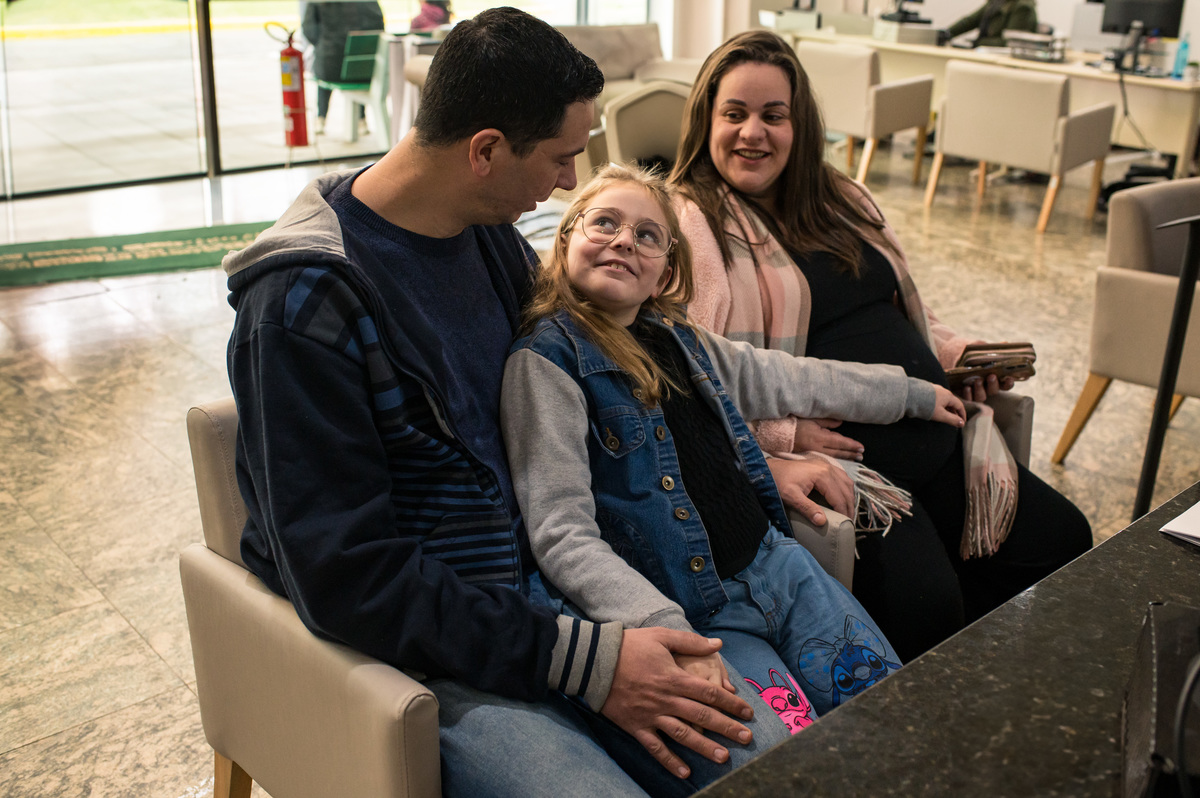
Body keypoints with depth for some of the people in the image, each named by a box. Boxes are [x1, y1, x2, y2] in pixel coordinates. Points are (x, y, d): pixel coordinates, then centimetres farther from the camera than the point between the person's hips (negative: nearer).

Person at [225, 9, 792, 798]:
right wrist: (582, 659, -22)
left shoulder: (490, 230, 5)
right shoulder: (304, 304, -17)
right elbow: (349, 579, -19)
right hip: (417, 645, -6)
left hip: (538, 590, 6)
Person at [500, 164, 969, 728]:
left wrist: (914, 394, 36)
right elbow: (562, 537, -18)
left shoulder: (675, 339, 11)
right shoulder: (543, 363, -10)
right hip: (694, 615, -6)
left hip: (776, 562, 7)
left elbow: (785, 379, 27)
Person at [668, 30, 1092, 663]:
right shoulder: (691, 222, -7)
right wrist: (783, 433, -25)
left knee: (1063, 541, 4)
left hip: (936, 437, 9)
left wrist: (953, 352, 10)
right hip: (834, 457, -8)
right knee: (926, 603, -26)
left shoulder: (836, 198, 17)